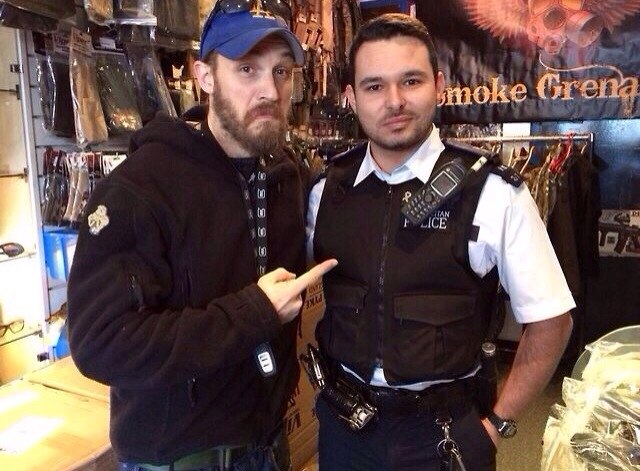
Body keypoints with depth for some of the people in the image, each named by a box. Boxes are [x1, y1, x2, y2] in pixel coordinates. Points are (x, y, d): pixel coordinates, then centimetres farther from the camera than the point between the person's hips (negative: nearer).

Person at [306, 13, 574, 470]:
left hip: (443, 430, -3)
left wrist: (499, 422, -4)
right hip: (341, 420, 3)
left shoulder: (493, 193, -16)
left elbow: (550, 321, -8)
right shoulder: (325, 190, -5)